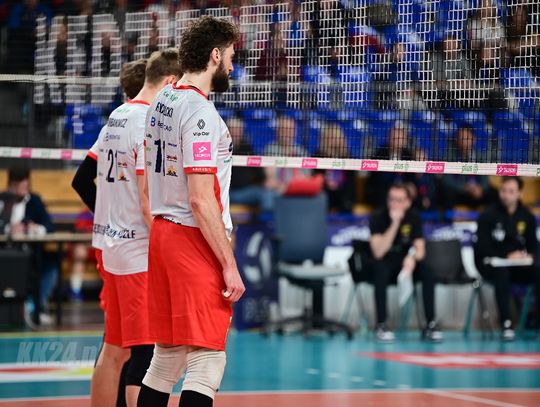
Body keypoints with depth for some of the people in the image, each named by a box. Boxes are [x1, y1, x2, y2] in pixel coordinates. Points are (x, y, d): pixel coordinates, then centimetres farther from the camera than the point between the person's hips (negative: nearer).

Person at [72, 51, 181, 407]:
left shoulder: (116, 118, 13)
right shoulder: (150, 123, -14)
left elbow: (82, 182, 18)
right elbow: (148, 200, -19)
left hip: (111, 244, 9)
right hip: (141, 251, -9)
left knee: (114, 350, 15)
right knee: (145, 352, -8)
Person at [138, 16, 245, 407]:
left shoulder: (162, 101, 12)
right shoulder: (200, 112, -16)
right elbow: (201, 199, -20)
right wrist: (229, 265, -18)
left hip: (162, 232, 9)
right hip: (195, 240, -9)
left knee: (167, 356, 14)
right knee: (207, 360, -8)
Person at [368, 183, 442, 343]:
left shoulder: (413, 217, -6)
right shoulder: (378, 218, -17)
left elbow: (420, 250, -8)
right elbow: (378, 253, -27)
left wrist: (412, 257, -33)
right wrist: (394, 224, -34)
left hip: (405, 262, 3)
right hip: (384, 264, -3)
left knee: (428, 272, -25)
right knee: (381, 270, -37)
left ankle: (431, 324, -22)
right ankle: (381, 325, -33)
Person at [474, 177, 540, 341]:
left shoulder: (527, 217, 7)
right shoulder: (488, 215, -7)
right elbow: (482, 247, -11)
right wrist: (507, 257, -23)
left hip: (518, 265, 4)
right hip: (490, 264, -4)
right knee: (502, 272, -38)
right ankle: (506, 324, -38)